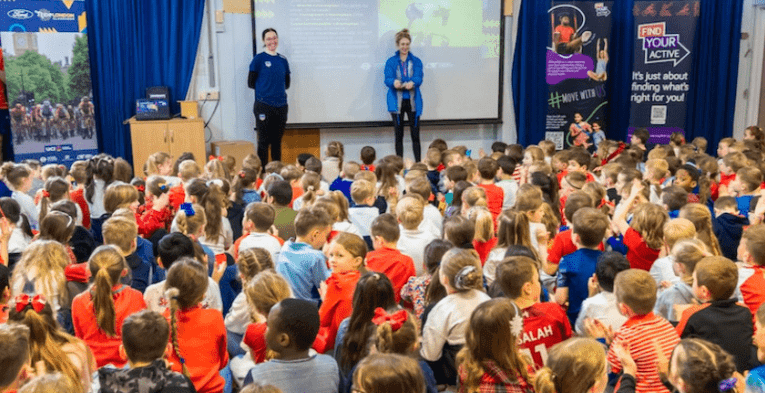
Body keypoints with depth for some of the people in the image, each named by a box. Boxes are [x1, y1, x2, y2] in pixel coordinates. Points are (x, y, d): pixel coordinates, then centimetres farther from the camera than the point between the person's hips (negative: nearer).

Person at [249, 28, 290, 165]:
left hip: (281, 106, 4)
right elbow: (251, 83, 0)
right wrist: (265, 89, 6)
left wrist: (278, 89, 6)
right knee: (264, 141, -1)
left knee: (277, 141, 10)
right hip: (264, 106, -4)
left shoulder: (283, 60, 11)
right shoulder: (259, 59, -2)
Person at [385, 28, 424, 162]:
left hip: (413, 101, 1)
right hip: (397, 102, 0)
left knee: (415, 134, -1)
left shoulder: (416, 61, 8)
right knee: (398, 135, 3)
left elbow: (419, 78, -7)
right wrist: (394, 83, -33)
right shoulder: (391, 62, 5)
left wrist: (412, 83, -32)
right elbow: (387, 79, -8)